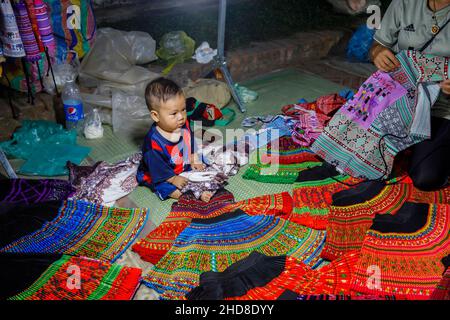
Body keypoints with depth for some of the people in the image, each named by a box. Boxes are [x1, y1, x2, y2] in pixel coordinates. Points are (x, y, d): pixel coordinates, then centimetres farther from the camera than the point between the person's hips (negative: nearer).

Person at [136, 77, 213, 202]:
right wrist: (173, 179, -23)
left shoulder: (184, 124, -12)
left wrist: (194, 161, -1)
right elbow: (157, 168, -26)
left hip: (185, 166, 8)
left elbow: (192, 143, 7)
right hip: (160, 176, -7)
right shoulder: (153, 141, -33)